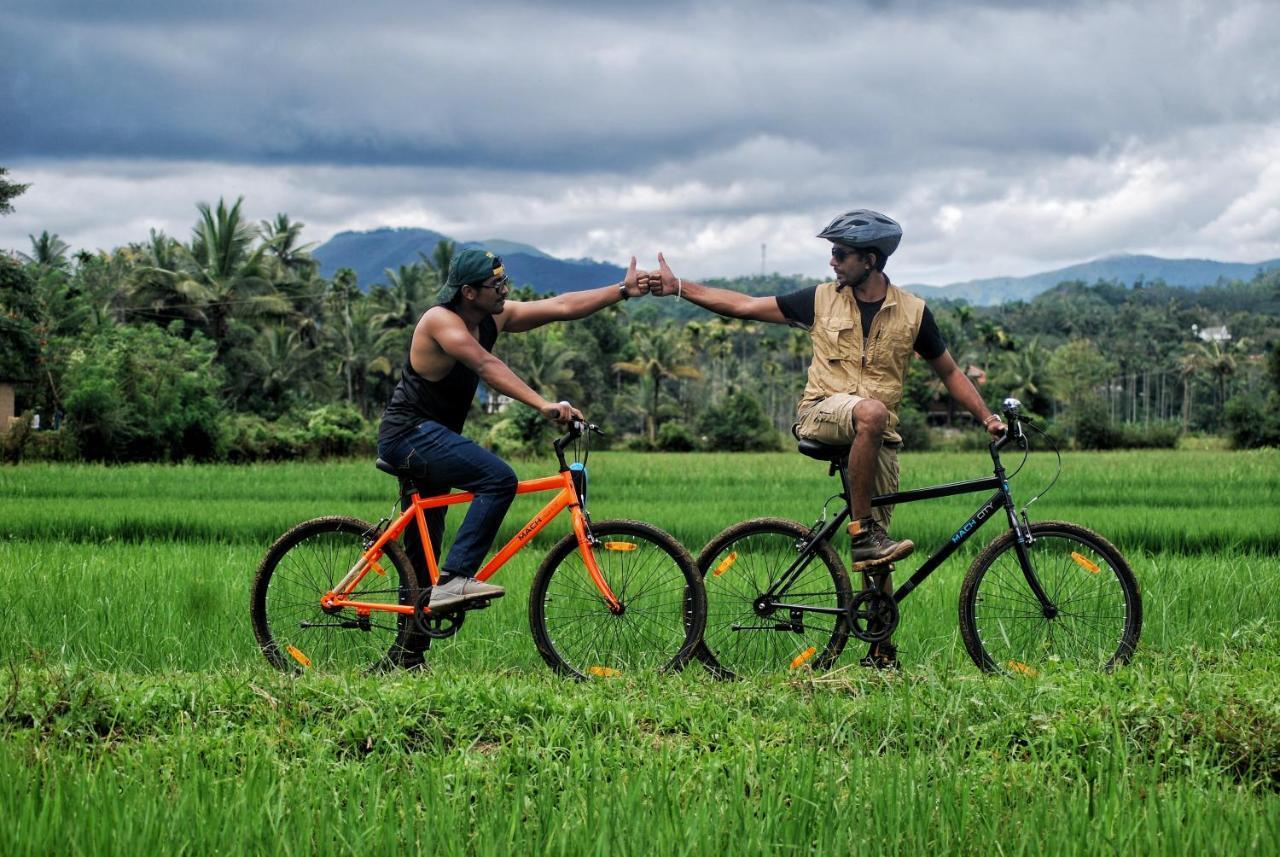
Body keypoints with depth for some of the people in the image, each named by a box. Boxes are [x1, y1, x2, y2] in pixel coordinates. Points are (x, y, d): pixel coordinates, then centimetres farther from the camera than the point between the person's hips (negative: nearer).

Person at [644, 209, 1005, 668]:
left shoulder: (912, 312, 3)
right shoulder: (822, 299, 4)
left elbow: (950, 373, 14)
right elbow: (746, 305, 6)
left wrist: (985, 415, 1)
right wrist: (677, 287, 1)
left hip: (878, 439, 1)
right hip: (821, 415, -1)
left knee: (875, 557, -1)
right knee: (871, 411, -39)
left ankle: (881, 652, 12)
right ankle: (862, 533, -33)